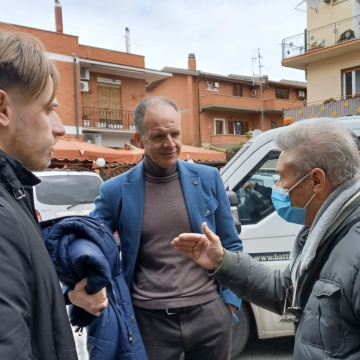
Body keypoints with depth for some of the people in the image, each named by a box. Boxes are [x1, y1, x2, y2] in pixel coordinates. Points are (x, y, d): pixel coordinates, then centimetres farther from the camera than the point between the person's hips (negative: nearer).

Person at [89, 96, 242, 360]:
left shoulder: (208, 179, -1)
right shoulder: (116, 192, -6)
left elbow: (231, 246, 6)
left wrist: (230, 301, 2)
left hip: (210, 314, 2)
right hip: (150, 320, -1)